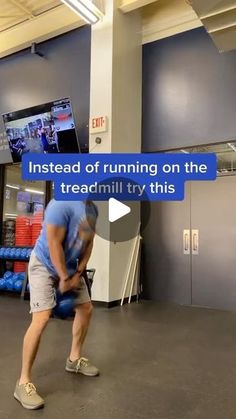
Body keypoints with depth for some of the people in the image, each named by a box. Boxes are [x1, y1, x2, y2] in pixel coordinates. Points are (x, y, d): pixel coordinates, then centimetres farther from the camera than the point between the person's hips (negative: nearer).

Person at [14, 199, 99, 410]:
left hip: (70, 266, 9)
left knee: (86, 309, 11)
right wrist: (64, 279, -19)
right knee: (42, 318, -17)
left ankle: (74, 359, 30)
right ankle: (23, 382, -1)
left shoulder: (93, 209, -2)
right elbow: (54, 245, -26)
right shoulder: (62, 204, -28)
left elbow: (88, 243, 4)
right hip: (44, 265, -8)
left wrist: (78, 273, -2)